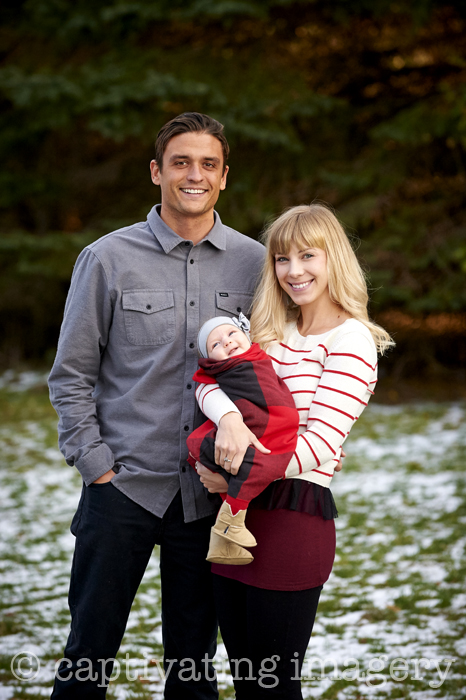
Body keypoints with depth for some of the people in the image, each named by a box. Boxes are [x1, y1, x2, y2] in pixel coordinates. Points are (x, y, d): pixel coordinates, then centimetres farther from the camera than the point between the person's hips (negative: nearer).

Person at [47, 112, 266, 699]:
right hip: (122, 486, -1)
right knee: (89, 652, 4)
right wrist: (95, 465, -5)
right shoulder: (108, 259, -1)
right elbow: (71, 375, 2)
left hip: (210, 492, 2)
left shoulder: (253, 262, 4)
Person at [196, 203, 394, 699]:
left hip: (294, 515, -7)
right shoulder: (272, 331, 15)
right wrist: (228, 416, -22)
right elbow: (209, 377, -1)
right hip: (237, 514, 7)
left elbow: (318, 443, -15)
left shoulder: (351, 341, -7)